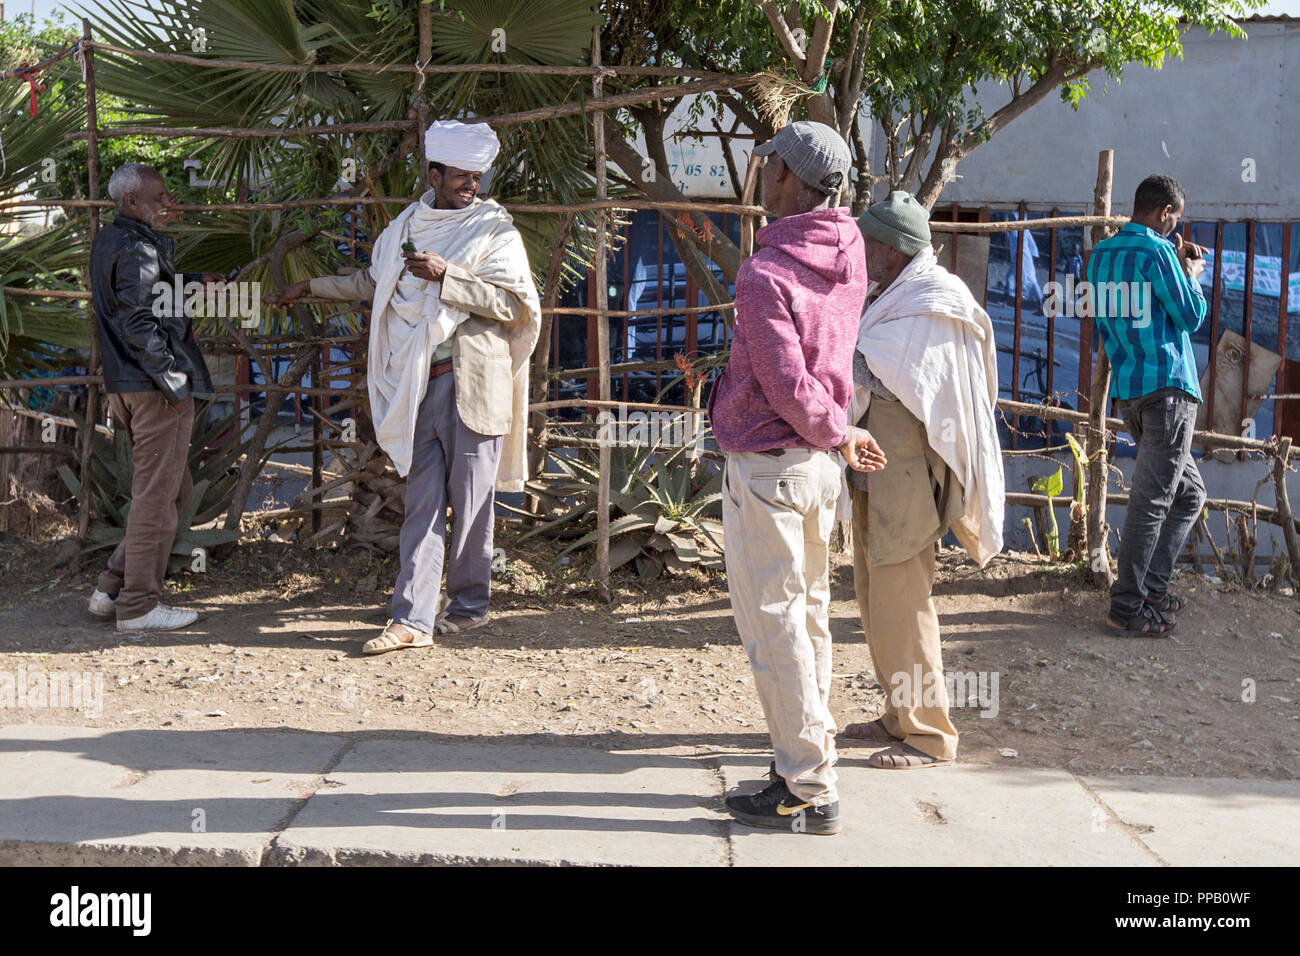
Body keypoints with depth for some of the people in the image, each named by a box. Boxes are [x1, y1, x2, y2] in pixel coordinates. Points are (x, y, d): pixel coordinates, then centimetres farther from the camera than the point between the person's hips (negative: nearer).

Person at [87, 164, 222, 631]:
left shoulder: (109, 240, 17)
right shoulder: (138, 248, -14)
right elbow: (138, 324, -21)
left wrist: (194, 281, 28)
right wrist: (174, 381, -18)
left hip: (126, 386, 10)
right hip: (153, 387, -10)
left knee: (175, 491, 17)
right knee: (157, 495, -2)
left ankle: (111, 587, 18)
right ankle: (139, 605, 4)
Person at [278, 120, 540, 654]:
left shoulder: (496, 231, 1)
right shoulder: (407, 227, 16)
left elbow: (511, 303, -12)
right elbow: (373, 282, 33)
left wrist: (446, 276, -16)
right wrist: (312, 287, 36)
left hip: (472, 384, -4)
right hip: (419, 386, 5)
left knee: (470, 502, 1)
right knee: (422, 504, 1)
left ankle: (469, 604, 17)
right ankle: (412, 620, -1)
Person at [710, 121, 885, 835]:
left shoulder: (765, 274, -20)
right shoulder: (847, 252, 3)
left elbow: (789, 388, -22)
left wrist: (839, 433, -9)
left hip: (766, 467, -9)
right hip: (816, 463, 9)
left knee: (773, 625, -2)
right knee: (808, 615, 15)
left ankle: (809, 792, 4)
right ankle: (805, 768, 26)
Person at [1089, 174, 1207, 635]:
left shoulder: (1101, 253, 14)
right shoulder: (1156, 252, -12)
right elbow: (1191, 316, -8)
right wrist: (1192, 275, 9)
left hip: (1127, 389, 9)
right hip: (1167, 388, -9)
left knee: (1189, 493, 18)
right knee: (1152, 501, -6)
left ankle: (1153, 588, 16)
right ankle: (1127, 609, -4)